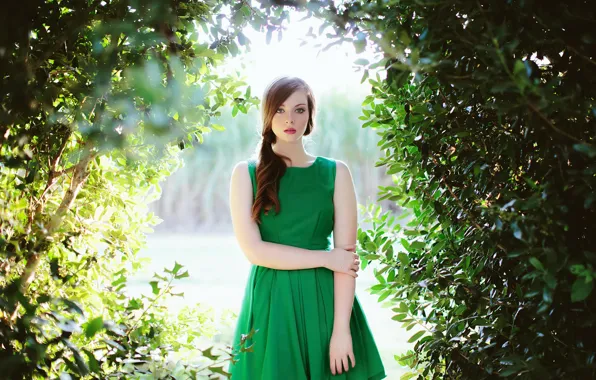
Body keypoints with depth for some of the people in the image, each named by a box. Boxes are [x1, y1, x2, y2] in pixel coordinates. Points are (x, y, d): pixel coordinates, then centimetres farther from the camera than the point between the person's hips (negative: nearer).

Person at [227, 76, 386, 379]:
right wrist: (326, 258, -11)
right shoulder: (246, 173, 1)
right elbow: (253, 250, -8)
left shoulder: (335, 172, 2)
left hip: (324, 301, 1)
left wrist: (342, 328, -13)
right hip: (271, 302, 0)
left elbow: (346, 255, -5)